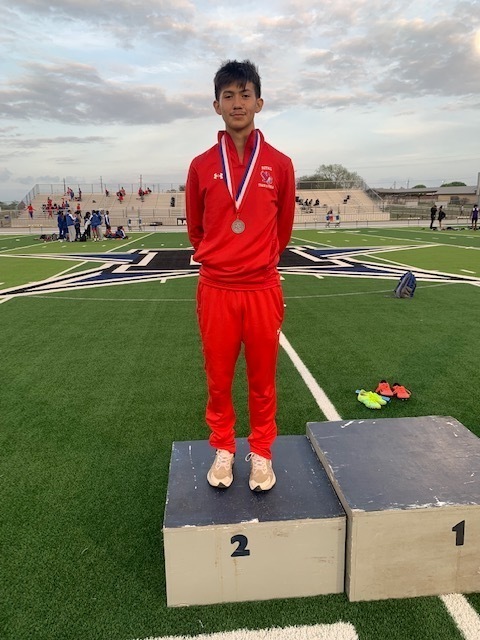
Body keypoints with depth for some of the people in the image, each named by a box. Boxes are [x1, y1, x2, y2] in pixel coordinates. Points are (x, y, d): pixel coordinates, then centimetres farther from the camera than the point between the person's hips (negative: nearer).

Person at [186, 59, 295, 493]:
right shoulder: (202, 166, 3)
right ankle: (223, 449, 31)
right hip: (215, 290, 1)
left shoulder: (279, 164, 2)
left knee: (262, 379, 10)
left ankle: (261, 452, 29)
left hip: (263, 289, 0)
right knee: (219, 379, 10)